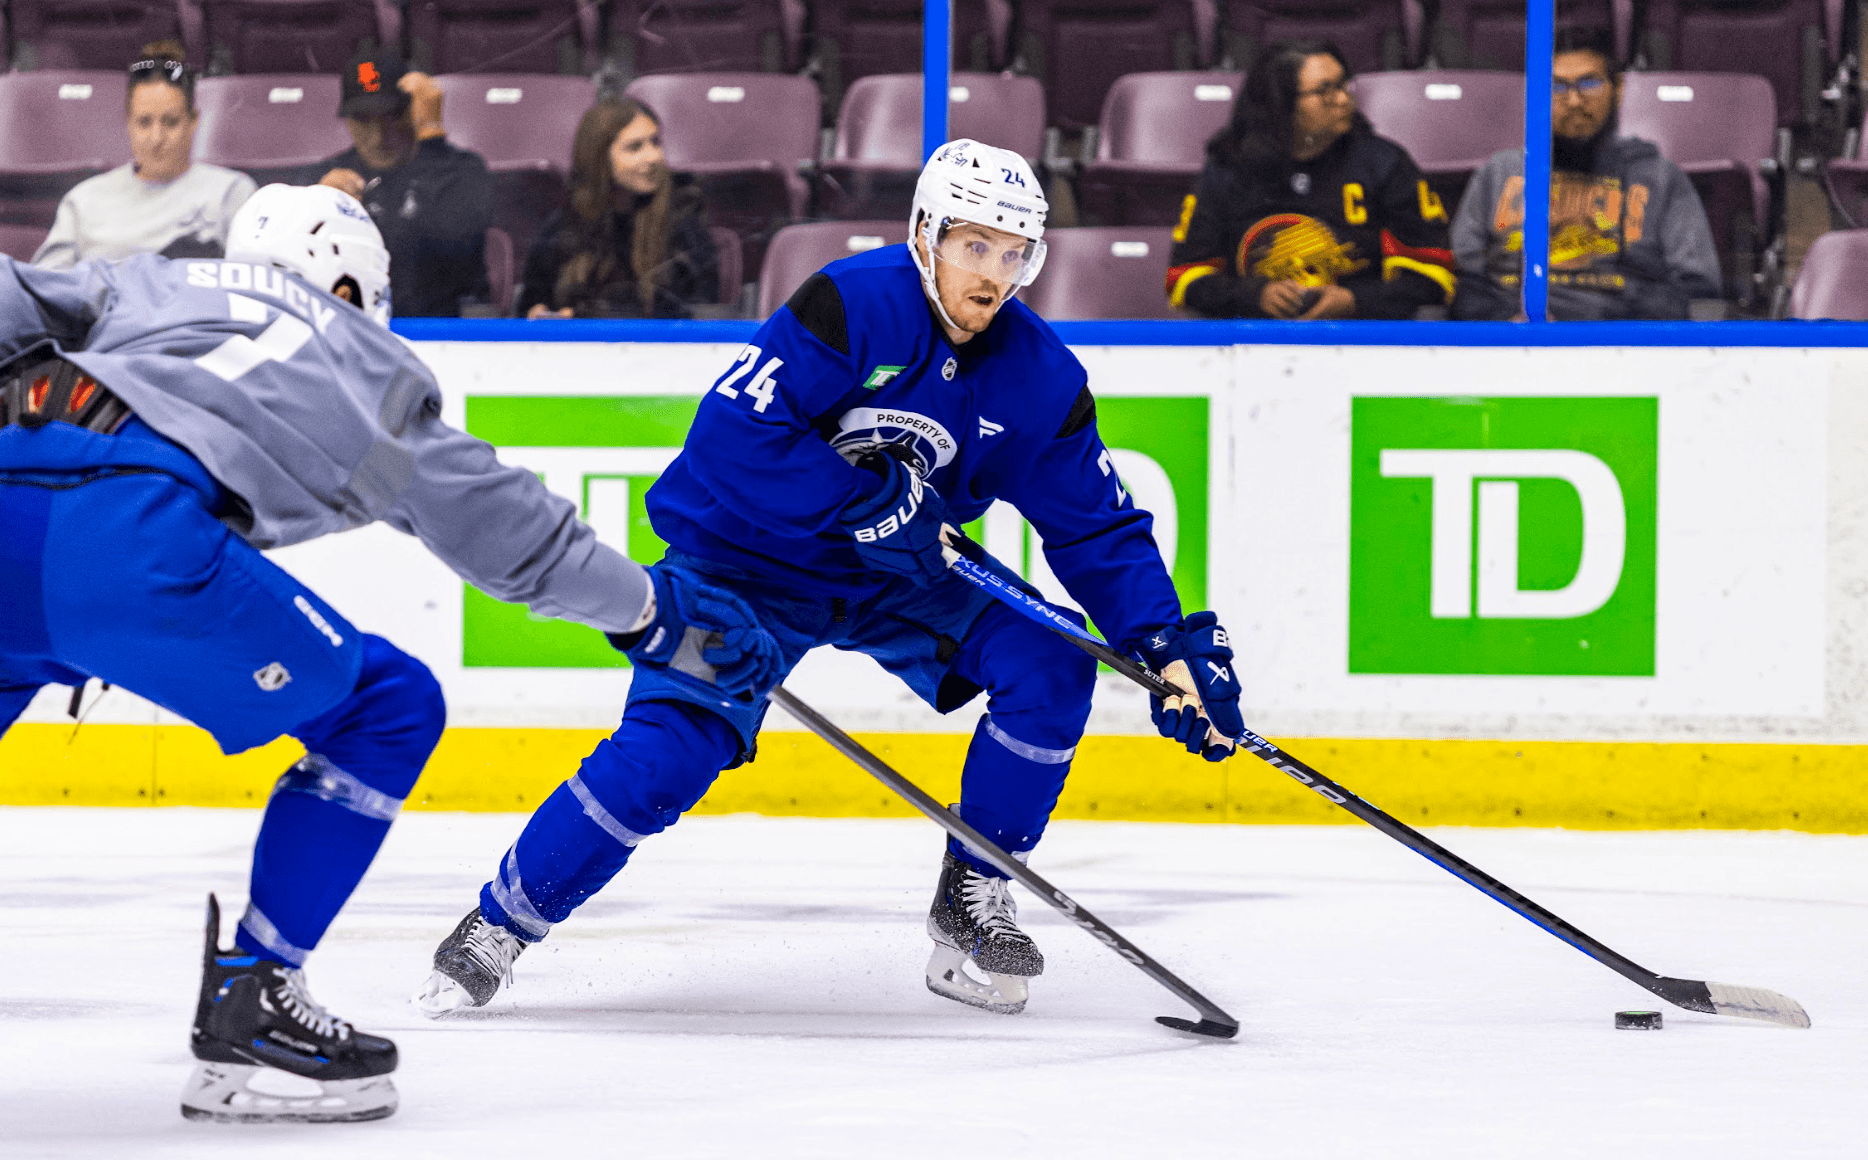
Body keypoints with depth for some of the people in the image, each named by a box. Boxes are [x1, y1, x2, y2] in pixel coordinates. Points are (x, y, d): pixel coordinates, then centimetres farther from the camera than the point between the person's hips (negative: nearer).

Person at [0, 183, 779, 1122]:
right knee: (388, 710, 13)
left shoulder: (144, 284, 36)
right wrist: (659, 610, 48)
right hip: (127, 533, -5)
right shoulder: (373, 372, 29)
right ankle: (248, 999, 9)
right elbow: (511, 535, 35)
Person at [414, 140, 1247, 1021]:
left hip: (897, 579, 5)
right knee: (663, 757, -21)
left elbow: (1099, 529, -3)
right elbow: (734, 432, -30)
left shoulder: (1040, 379, -8)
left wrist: (1170, 646, -14)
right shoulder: (852, 305, -24)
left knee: (1049, 666, -15)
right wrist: (866, 505, -30)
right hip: (744, 560, -5)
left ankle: (971, 897, 2)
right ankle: (500, 925, -1)